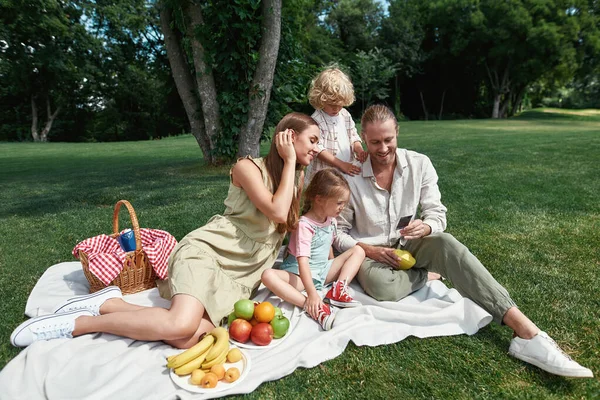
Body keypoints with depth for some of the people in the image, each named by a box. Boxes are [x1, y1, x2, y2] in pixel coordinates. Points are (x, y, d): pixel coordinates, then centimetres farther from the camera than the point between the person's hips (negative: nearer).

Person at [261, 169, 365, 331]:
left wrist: (334, 269, 13)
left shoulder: (331, 220, 1)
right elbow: (303, 261, -31)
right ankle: (311, 306, -45)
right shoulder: (304, 225, -22)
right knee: (268, 275, -34)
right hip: (299, 274, -7)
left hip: (324, 270, 7)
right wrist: (312, 294, -39)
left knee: (358, 250, 1)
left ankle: (338, 290, -19)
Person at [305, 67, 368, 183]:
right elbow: (318, 149, -18)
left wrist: (359, 150, -8)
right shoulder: (316, 120, -13)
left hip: (347, 172, 6)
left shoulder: (345, 115, 8)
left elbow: (353, 136, 15)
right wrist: (341, 164, -22)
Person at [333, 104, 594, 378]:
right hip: (368, 251, -1)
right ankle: (430, 273, -6)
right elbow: (339, 233, -8)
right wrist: (370, 250, -24)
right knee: (383, 286, -38)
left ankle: (526, 332, -37)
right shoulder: (351, 176, -13)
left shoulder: (419, 164, -6)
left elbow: (437, 214, -4)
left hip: (408, 244, 2)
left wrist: (425, 227, -28)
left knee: (447, 244, -32)